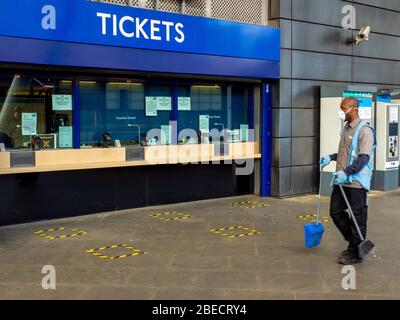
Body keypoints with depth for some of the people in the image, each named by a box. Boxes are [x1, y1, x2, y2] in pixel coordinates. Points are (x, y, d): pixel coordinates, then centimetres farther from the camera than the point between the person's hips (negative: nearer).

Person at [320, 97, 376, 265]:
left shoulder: (364, 130, -13)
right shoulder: (346, 128, 14)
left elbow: (364, 157, -21)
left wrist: (346, 172, -30)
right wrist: (331, 157, 15)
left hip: (357, 182, -9)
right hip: (342, 180, 9)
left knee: (357, 218, 1)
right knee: (336, 212, 13)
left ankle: (356, 253, 13)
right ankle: (353, 243, 29)